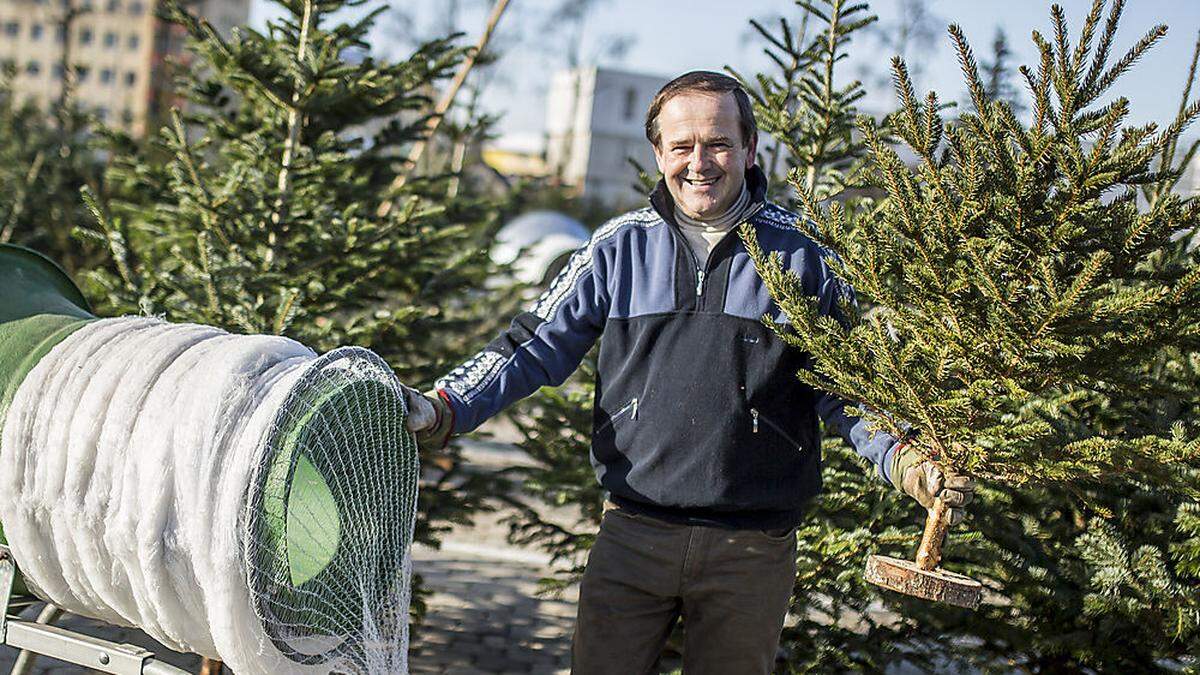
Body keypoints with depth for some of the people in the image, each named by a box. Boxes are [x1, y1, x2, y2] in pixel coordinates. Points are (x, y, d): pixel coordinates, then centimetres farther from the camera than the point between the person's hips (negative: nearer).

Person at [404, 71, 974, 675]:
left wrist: (904, 460, -13)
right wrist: (444, 409, -10)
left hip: (754, 553, 0)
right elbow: (537, 346, 4)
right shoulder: (618, 247, 2)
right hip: (632, 535, 1)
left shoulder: (800, 253, 0)